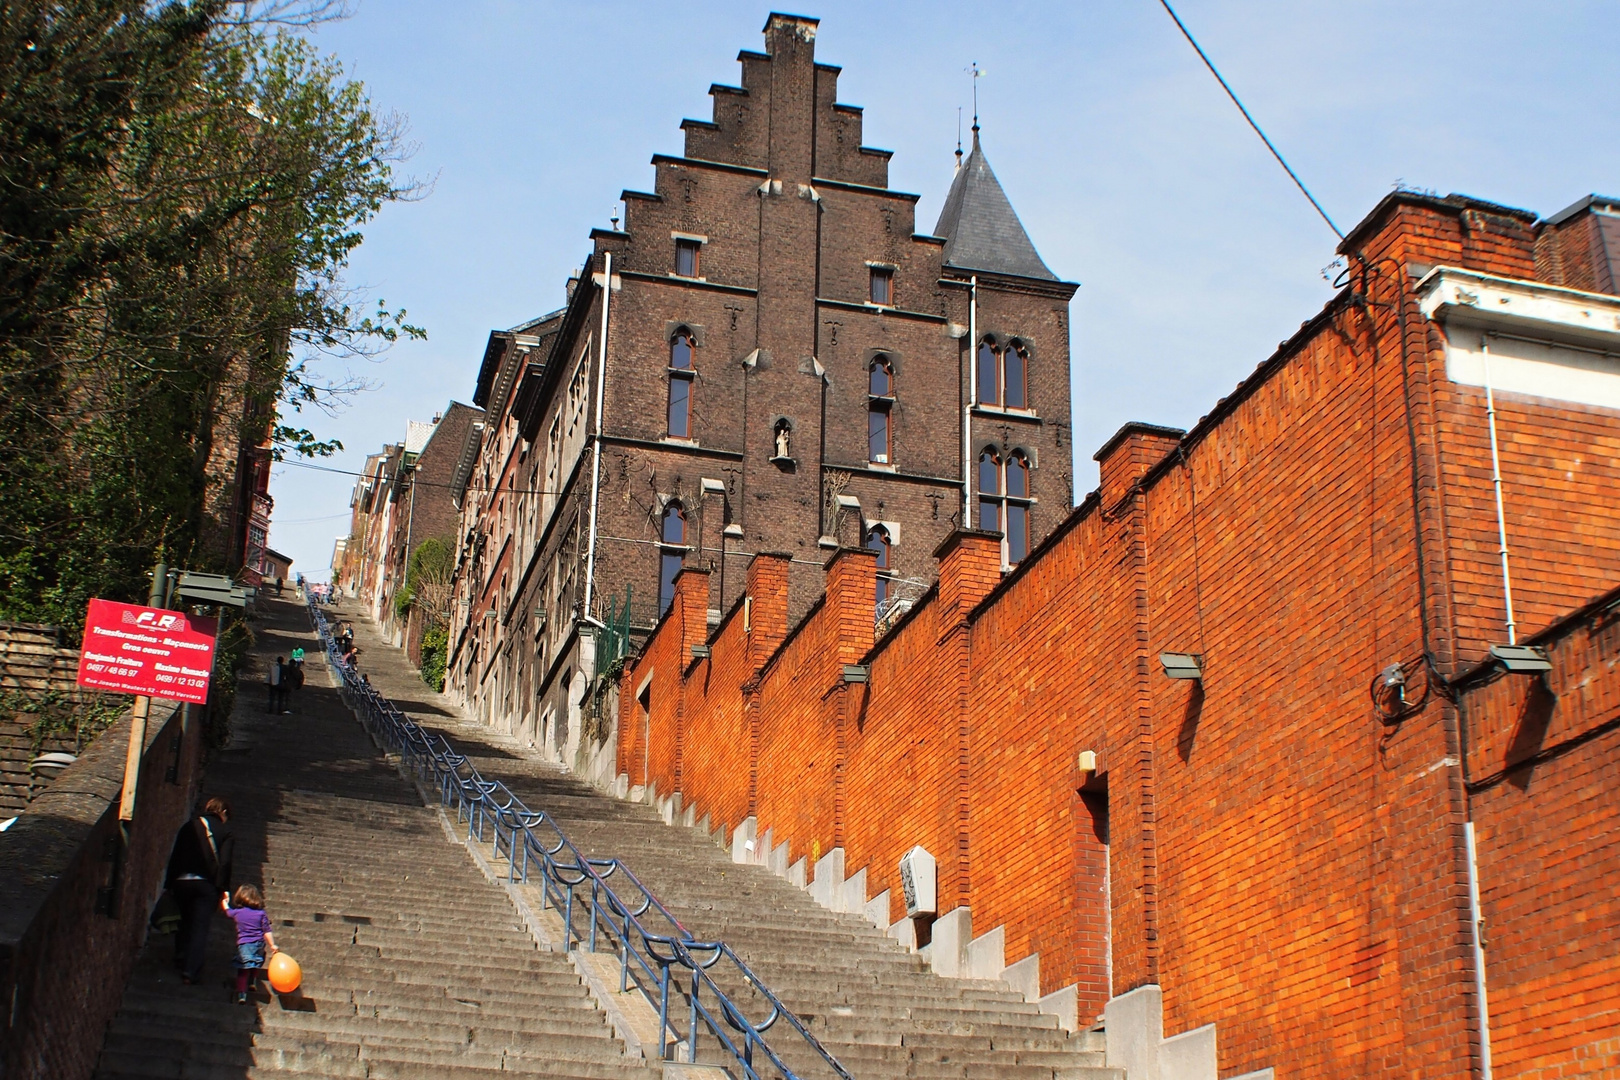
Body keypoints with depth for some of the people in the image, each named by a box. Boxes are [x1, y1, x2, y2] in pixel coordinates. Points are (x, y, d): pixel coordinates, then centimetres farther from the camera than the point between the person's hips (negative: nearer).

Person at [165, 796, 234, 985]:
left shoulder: (189, 827, 13)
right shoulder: (225, 832, 3)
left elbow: (174, 855, 11)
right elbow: (224, 862, -8)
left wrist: (170, 882, 14)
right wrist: (222, 889, -6)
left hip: (181, 881, 4)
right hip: (206, 884, -4)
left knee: (185, 921, 24)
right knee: (200, 927, -2)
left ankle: (181, 959, 29)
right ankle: (191, 971, -9)